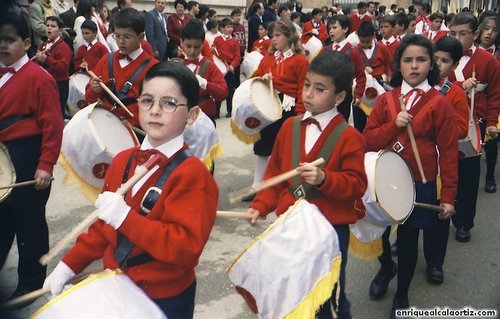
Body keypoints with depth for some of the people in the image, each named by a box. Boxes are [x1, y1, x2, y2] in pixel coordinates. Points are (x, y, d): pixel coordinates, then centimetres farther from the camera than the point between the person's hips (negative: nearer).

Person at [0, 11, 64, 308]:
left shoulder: (38, 77, -14)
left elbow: (53, 124, -16)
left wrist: (46, 165, -20)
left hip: (27, 160, -7)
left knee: (28, 220, 6)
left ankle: (31, 283, 23)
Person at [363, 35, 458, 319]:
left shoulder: (440, 104, -7)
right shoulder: (386, 100, 3)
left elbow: (448, 154, -7)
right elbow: (368, 141, -1)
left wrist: (448, 196, -8)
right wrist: (393, 125, -18)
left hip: (419, 186, -2)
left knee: (409, 239, 9)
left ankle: (402, 296, 33)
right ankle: (386, 267, 42)